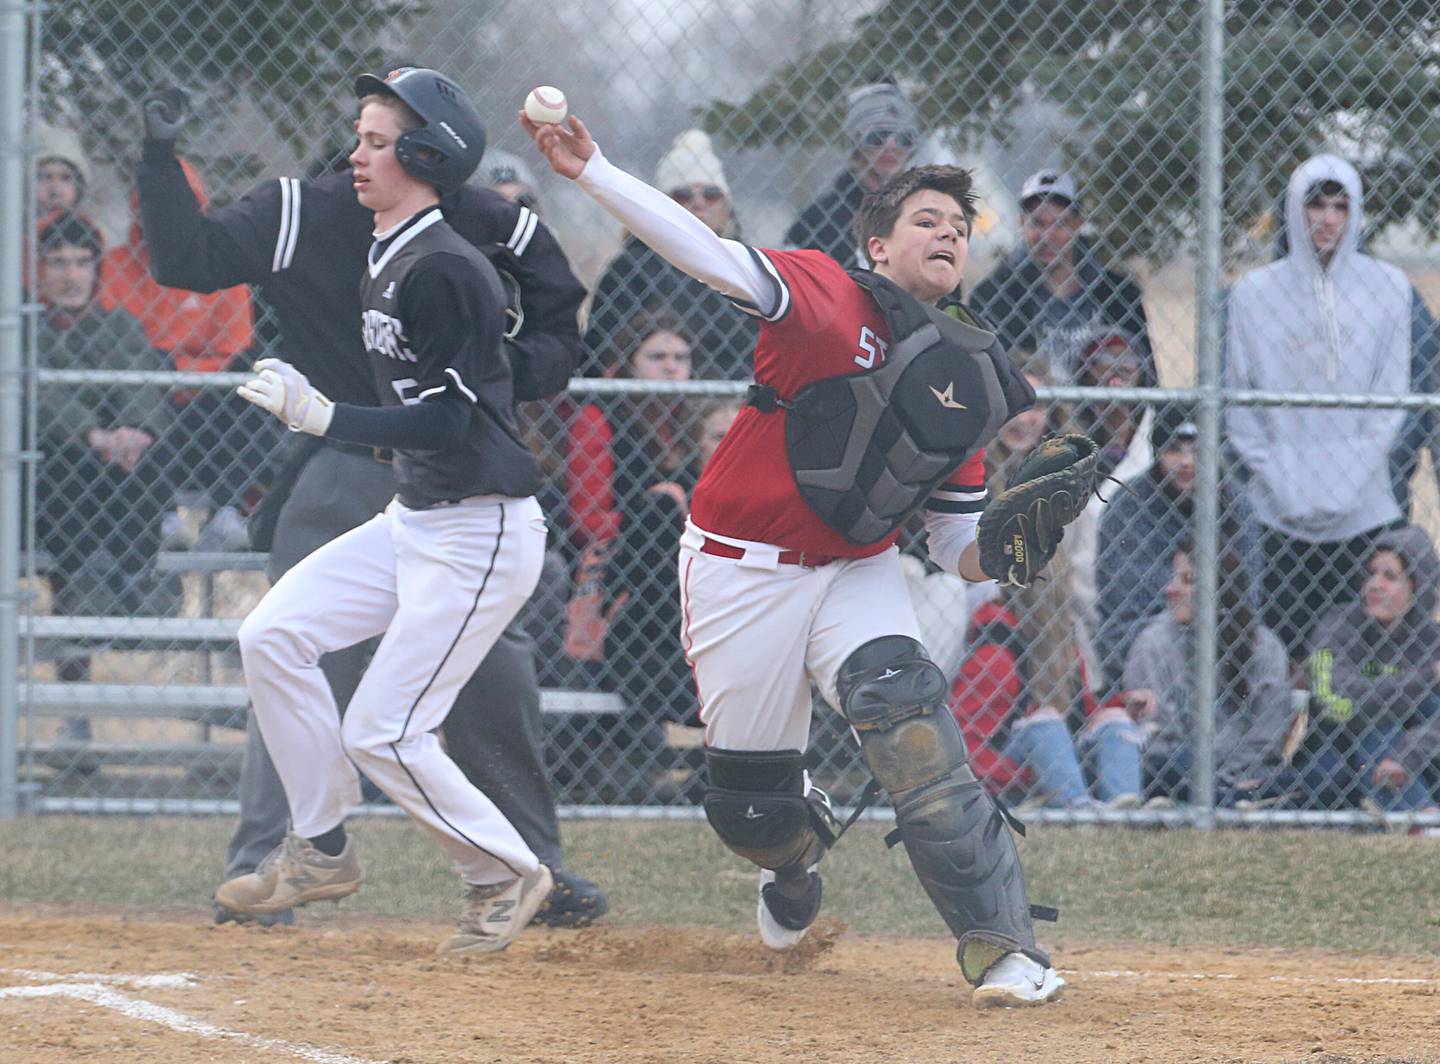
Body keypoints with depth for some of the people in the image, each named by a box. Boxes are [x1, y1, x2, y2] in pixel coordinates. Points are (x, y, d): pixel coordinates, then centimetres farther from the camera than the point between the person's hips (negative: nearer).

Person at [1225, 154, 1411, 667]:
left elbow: (1391, 394, 4)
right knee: (1284, 646, -4)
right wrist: (1279, 482, -5)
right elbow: (1238, 402, 5)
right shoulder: (1254, 292, 5)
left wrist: (1349, 480, -6)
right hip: (1283, 512, 0)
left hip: (1363, 508, 0)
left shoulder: (1388, 288, 5)